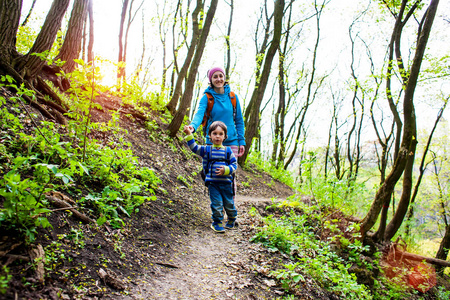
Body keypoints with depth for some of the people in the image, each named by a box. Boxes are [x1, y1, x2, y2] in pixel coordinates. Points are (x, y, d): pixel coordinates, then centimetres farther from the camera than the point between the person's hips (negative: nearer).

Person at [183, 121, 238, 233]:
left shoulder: (228, 151, 3)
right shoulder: (206, 150, 4)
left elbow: (234, 164, 3)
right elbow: (194, 147, -2)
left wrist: (226, 170, -15)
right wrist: (189, 135, -13)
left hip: (226, 183, 1)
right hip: (212, 183, -1)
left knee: (229, 203, 12)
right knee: (217, 203, -4)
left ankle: (232, 219, 36)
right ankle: (217, 222, 14)